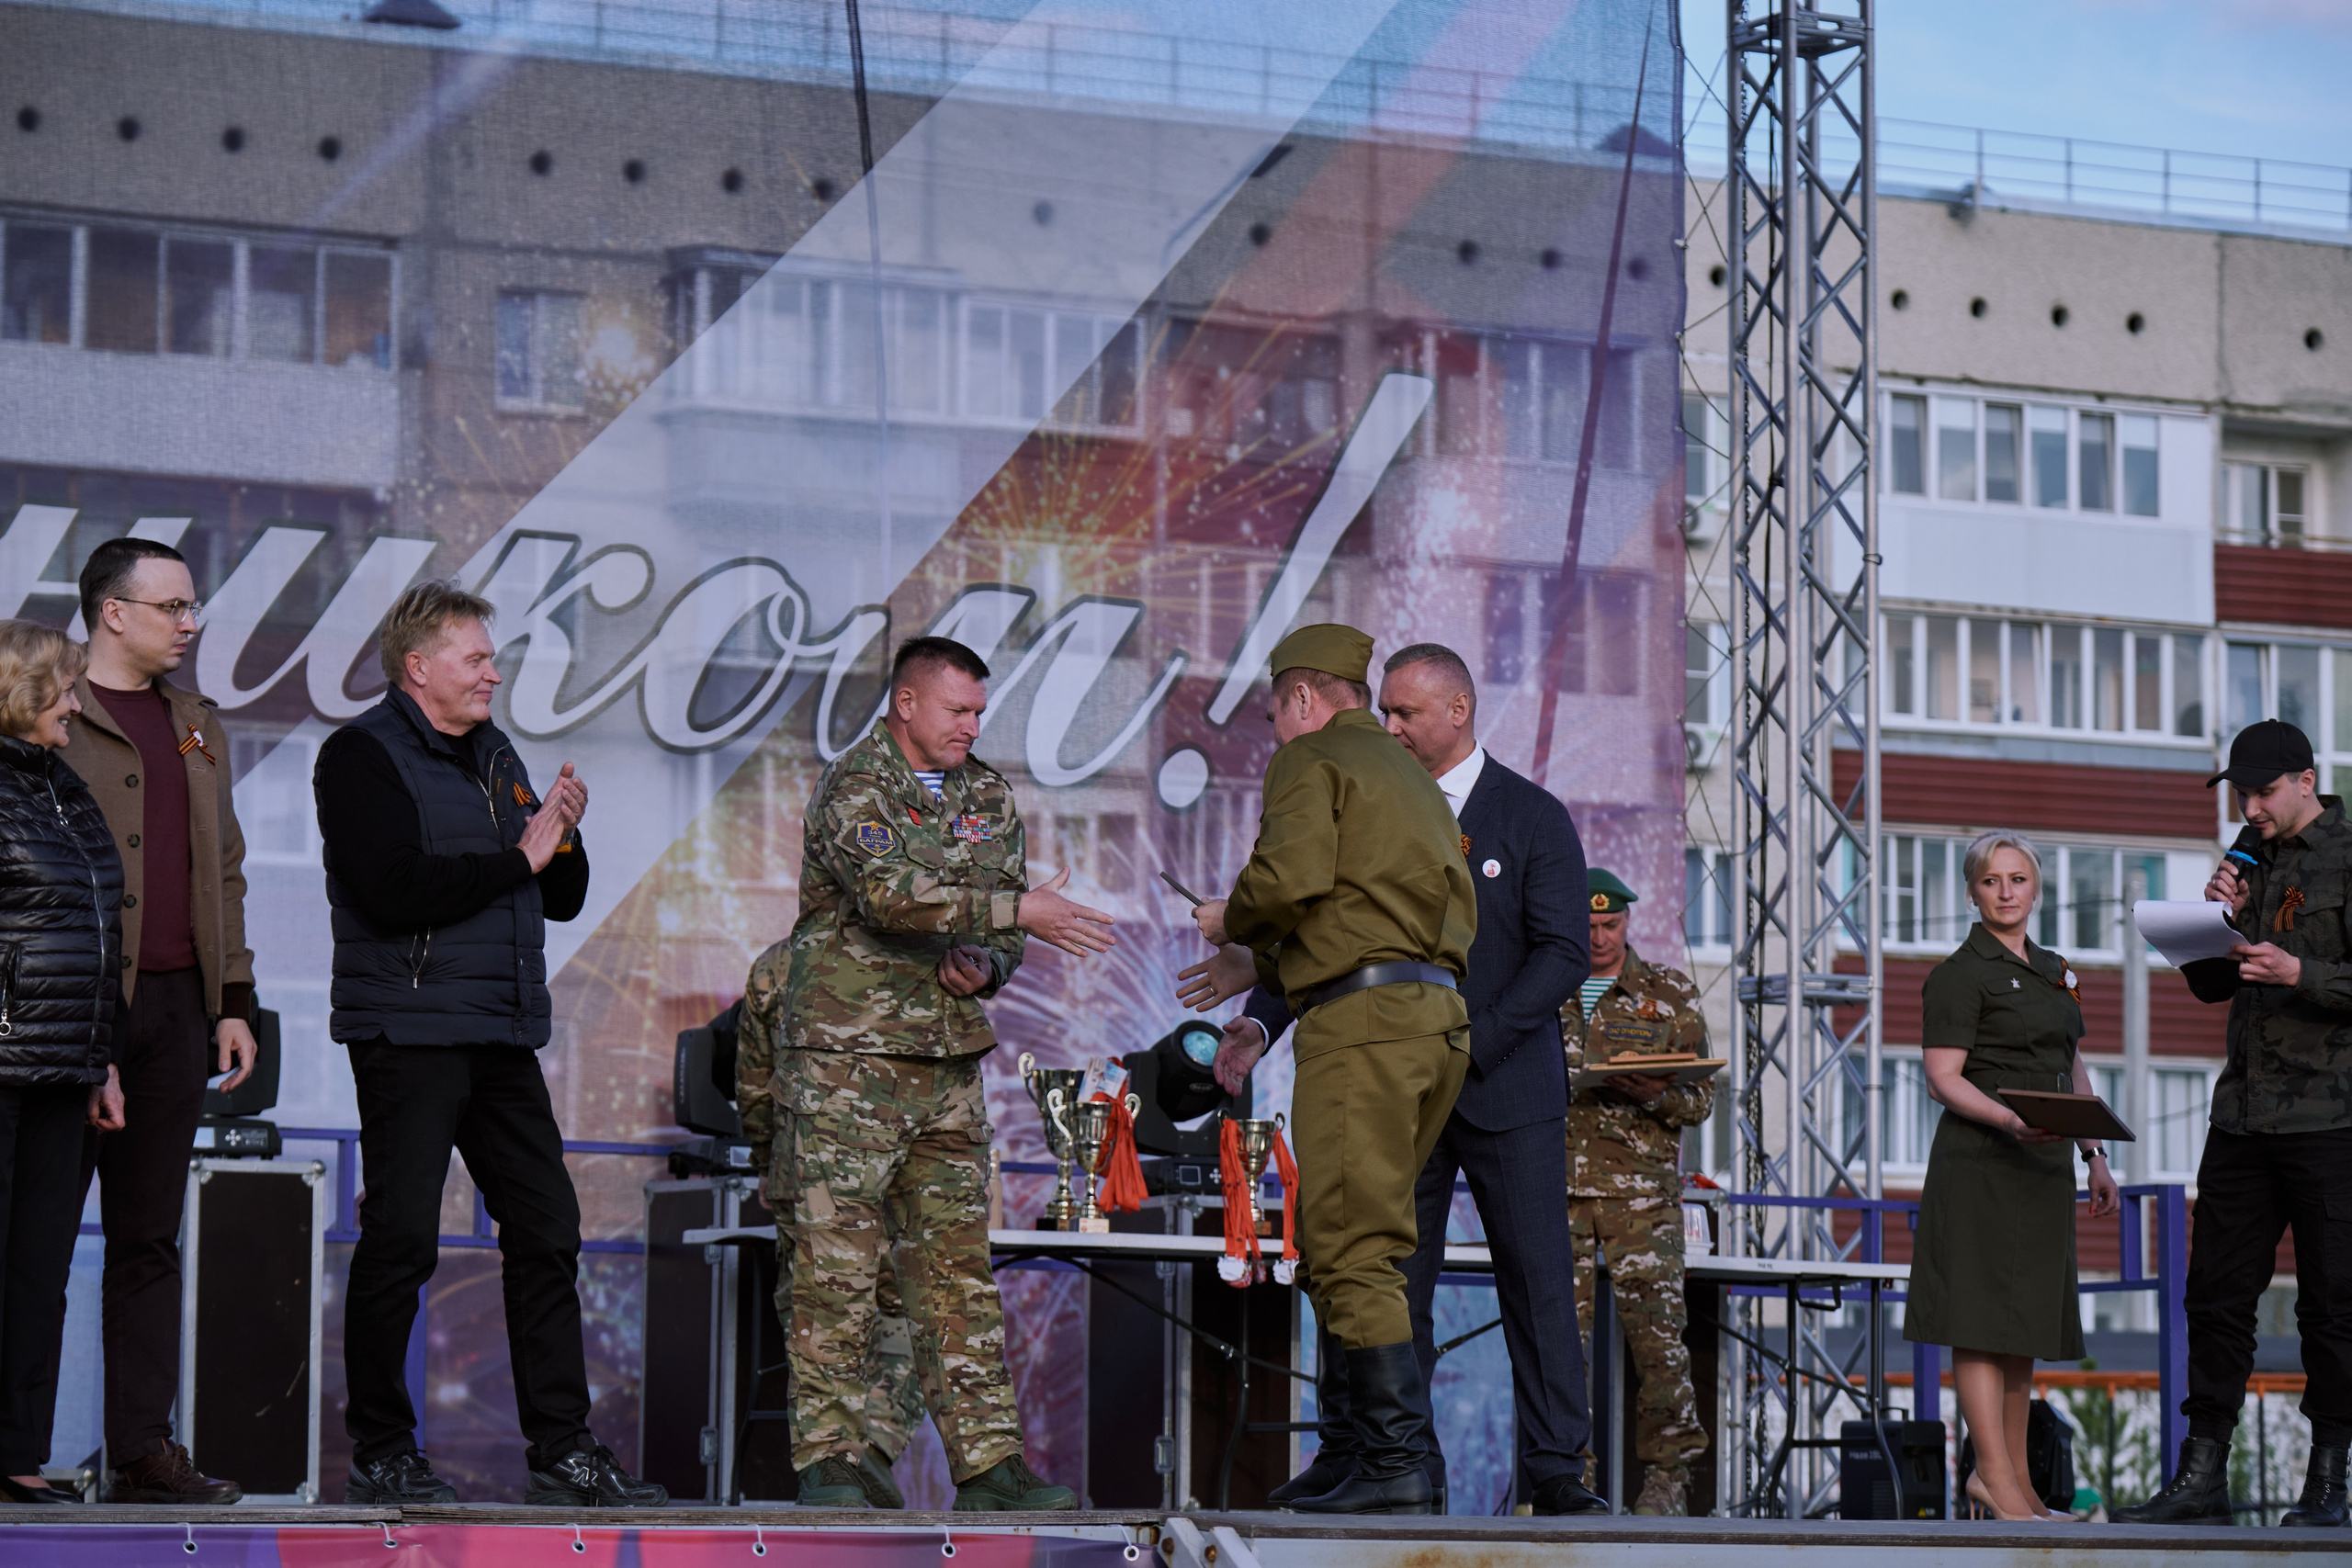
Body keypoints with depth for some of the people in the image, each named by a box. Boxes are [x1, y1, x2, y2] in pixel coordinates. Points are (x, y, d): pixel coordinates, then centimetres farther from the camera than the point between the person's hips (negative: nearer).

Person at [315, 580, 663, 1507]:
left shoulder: (494, 757, 19)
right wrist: (520, 854, -13)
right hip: (408, 1035, -8)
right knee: (401, 1239, -6)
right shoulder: (364, 758, -5)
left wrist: (563, 838, 0)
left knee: (547, 1232, 5)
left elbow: (563, 901, 21)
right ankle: (379, 1450, 4)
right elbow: (395, 891, -21)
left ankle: (561, 1449, 9)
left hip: (502, 1037, 8)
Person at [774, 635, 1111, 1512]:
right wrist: (1017, 910, -26)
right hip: (847, 1054, -6)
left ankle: (989, 1460, 6)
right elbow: (889, 891, -24)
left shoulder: (987, 796, 15)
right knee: (837, 1261, -6)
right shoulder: (853, 788, -7)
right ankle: (830, 1461, -2)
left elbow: (1005, 928, 18)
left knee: (960, 1266, 5)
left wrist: (983, 962, -5)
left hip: (949, 1061, 6)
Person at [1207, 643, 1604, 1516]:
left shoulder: (1533, 818, 0)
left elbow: (1562, 955, -7)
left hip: (1506, 1088, -3)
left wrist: (1469, 1043, -18)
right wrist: (1259, 1023, -8)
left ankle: (1556, 1470, 1)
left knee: (1537, 1279, -3)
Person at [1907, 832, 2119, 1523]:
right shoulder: (1959, 974, -6)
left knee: (2029, 1320, 10)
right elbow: (1943, 1078, -12)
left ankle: (2012, 1474, 16)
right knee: (1984, 1317, -9)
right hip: (1979, 1162, -8)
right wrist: (2008, 1121, -28)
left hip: (2042, 1164, 8)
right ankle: (1997, 1480, -11)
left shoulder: (2053, 971, 18)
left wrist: (2095, 1156, 17)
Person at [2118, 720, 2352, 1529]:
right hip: (2245, 1113, 7)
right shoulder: (2255, 863, 17)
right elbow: (2210, 985, 19)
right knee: (2217, 1293, 4)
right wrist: (2220, 917, 2)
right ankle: (2201, 1476, 7)